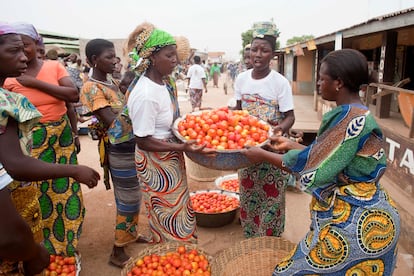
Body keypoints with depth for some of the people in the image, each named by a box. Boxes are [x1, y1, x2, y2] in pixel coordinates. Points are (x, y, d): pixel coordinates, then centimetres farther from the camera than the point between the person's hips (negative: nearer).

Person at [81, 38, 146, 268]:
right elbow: (114, 122, -22)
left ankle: (130, 234, 41)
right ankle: (118, 251, 19)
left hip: (130, 145, 9)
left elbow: (125, 111, 15)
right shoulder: (92, 88, -16)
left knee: (133, 196, 21)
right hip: (120, 149, -9)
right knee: (128, 200, 2)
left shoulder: (111, 82, 10)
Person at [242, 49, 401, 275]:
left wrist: (264, 155, -11)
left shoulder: (351, 119, -24)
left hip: (353, 220, -9)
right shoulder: (354, 114, 6)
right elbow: (326, 156, 12)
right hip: (356, 213, 9)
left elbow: (315, 171, -21)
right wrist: (290, 145, 17)